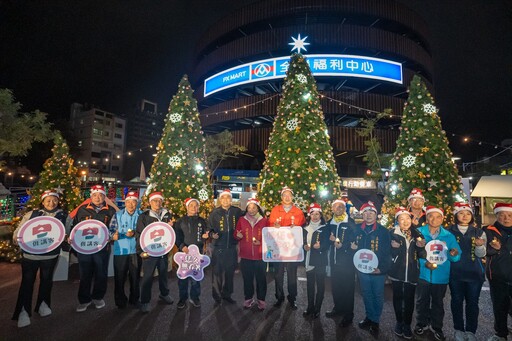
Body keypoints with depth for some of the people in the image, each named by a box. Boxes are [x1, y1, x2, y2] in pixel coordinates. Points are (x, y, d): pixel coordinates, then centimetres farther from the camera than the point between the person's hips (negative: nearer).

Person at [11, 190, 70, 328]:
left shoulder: (64, 216, 1)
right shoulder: (32, 214, 0)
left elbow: (69, 232, 6)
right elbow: (20, 229, 4)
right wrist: (17, 238, -14)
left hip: (51, 255, 1)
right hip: (30, 253, -1)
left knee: (46, 280, 15)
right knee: (27, 281, 4)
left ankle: (43, 304, 34)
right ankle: (23, 311, 17)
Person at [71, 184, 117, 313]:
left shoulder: (111, 211, 3)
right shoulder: (82, 209, 6)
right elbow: (75, 225, 9)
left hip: (102, 247, 0)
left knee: (101, 274, 10)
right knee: (85, 275, 9)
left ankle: (98, 297, 29)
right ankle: (84, 300, 25)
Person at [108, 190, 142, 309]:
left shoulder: (141, 215, 1)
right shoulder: (118, 214, 4)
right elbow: (111, 229, 0)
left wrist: (135, 234, -18)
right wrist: (113, 235, -21)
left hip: (135, 250, 0)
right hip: (120, 250, 0)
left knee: (135, 276, 11)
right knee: (119, 277, 5)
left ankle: (134, 299, 28)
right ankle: (120, 300, 23)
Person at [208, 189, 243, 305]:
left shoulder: (237, 211, 0)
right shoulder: (215, 213, -4)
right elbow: (209, 228, 0)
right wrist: (212, 234, -17)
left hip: (232, 247, 2)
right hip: (218, 247, -2)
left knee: (230, 272, 11)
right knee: (217, 272, 3)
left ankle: (227, 294, 28)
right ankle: (217, 297, 18)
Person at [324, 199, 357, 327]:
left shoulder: (351, 222, -7)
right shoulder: (330, 223, 10)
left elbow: (354, 240, -10)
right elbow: (327, 237, 15)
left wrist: (342, 245, -16)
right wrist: (331, 239, -5)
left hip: (347, 260, -5)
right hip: (334, 259, 5)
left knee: (347, 287, 1)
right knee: (335, 285, 14)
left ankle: (348, 315, 14)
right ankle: (338, 308, 33)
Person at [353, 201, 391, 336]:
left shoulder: (383, 231, -9)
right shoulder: (357, 229, 1)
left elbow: (387, 252, -10)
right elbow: (354, 246, 13)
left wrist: (382, 268, -19)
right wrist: (352, 246, -9)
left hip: (378, 270, -3)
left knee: (377, 296, 11)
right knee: (366, 295, 16)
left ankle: (375, 321, 28)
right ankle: (369, 317, 35)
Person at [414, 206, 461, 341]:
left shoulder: (449, 236, -2)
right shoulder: (418, 232, -9)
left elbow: (456, 257, -5)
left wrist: (454, 254, -27)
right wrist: (424, 263, -24)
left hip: (441, 276, 1)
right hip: (422, 274, -1)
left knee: (438, 302, 17)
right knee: (422, 300, 14)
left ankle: (437, 327, 36)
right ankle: (421, 324, 34)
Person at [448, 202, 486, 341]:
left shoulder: (479, 232, 4)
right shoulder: (449, 231, -2)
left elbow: (481, 254, -4)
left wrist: (480, 246, -23)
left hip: (474, 273, 1)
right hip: (455, 272, -1)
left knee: (472, 302, 7)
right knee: (457, 301, 7)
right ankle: (459, 329, 22)